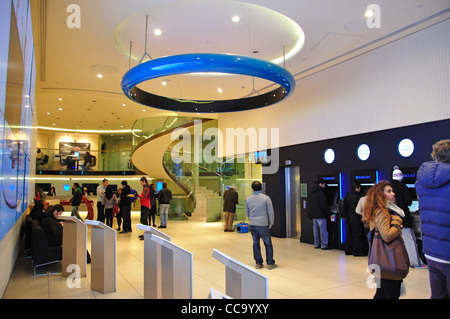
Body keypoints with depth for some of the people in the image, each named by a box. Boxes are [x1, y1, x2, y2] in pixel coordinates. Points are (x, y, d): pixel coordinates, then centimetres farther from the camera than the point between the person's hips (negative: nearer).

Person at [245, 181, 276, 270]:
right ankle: (270, 263, 13)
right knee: (268, 244, 8)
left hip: (252, 225, 4)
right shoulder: (266, 198, -11)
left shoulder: (248, 199, 2)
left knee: (255, 244, 11)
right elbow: (271, 212, -7)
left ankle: (258, 263, 17)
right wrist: (270, 224, 5)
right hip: (263, 225, -4)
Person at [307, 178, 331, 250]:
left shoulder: (312, 192, 14)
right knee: (323, 229, -3)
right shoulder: (320, 192, -14)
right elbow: (324, 204, -17)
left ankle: (316, 244, 18)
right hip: (320, 214, -9)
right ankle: (324, 245, 0)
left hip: (313, 214, 9)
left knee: (316, 230, 13)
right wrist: (329, 213, -8)